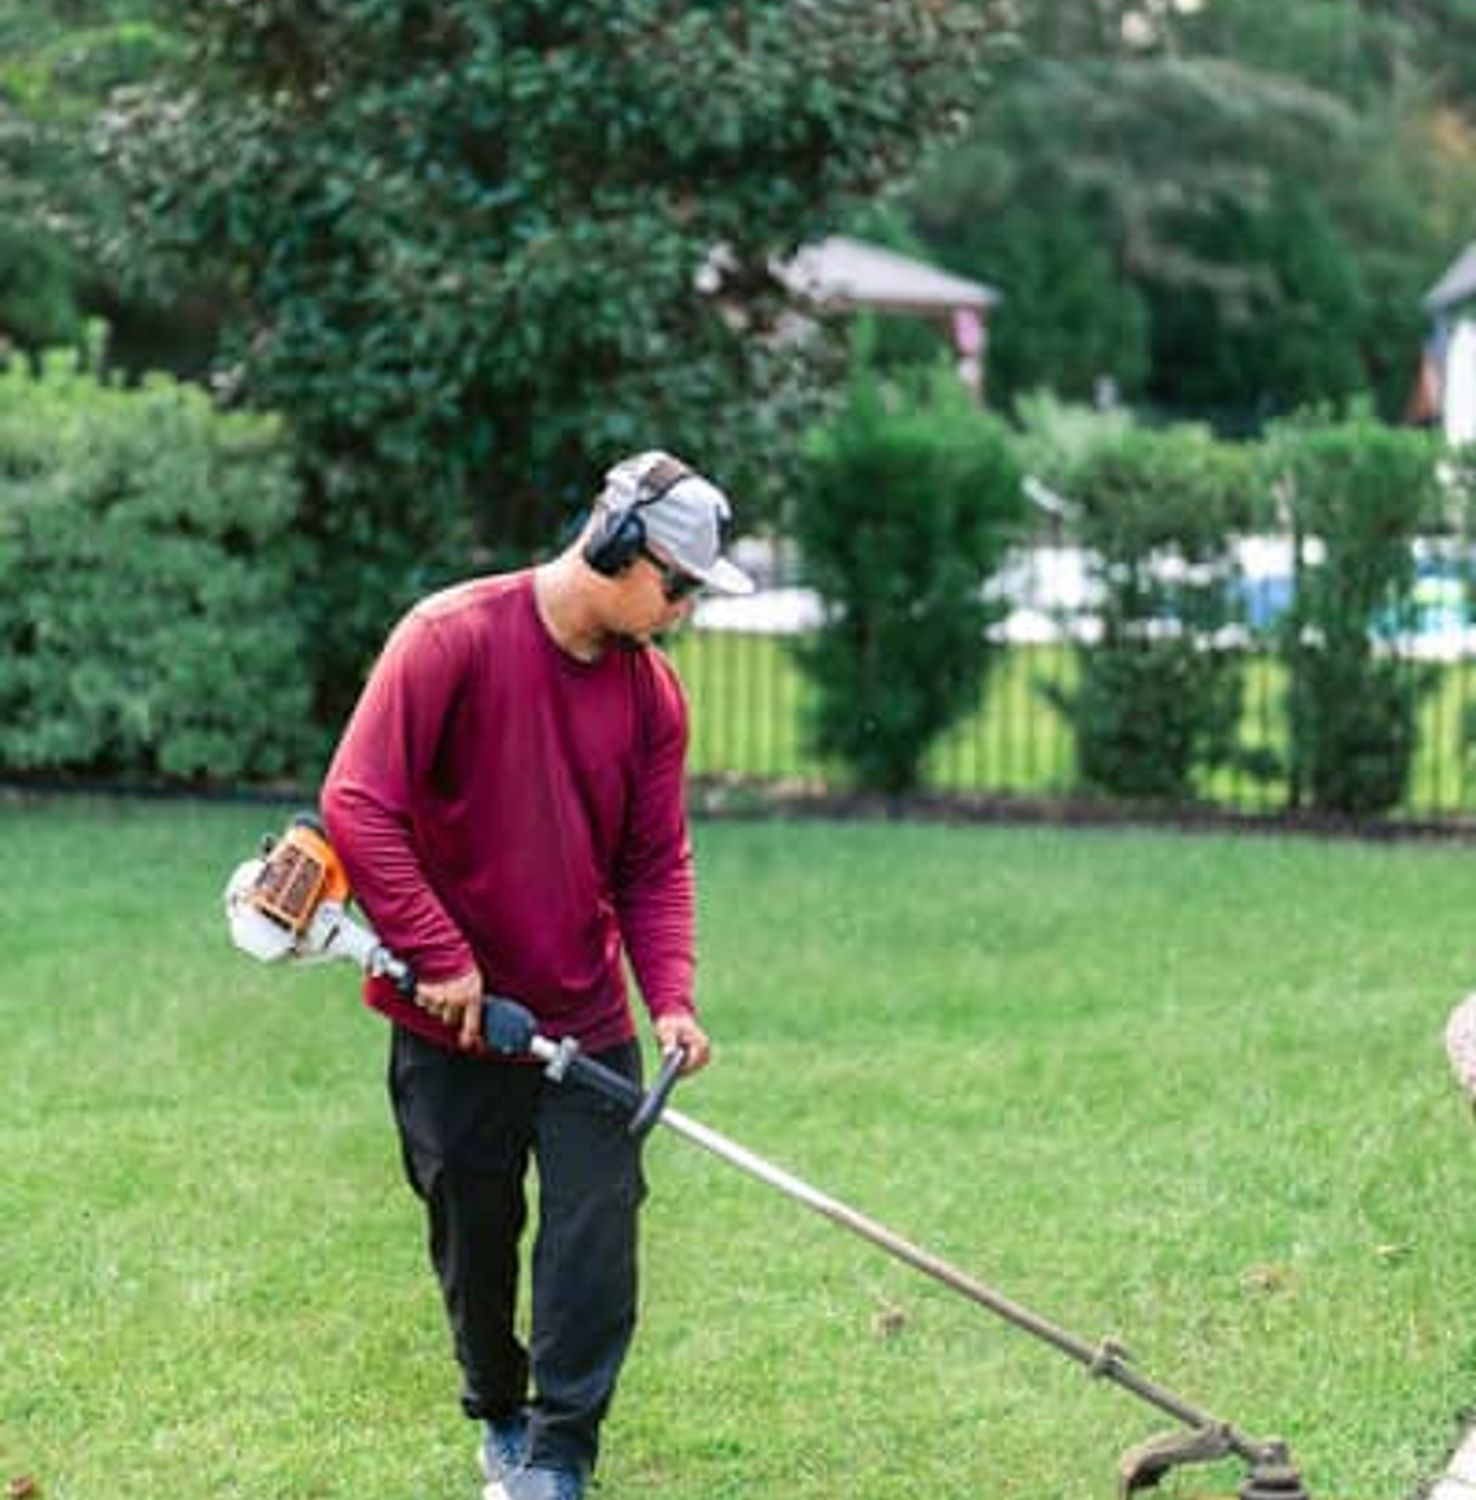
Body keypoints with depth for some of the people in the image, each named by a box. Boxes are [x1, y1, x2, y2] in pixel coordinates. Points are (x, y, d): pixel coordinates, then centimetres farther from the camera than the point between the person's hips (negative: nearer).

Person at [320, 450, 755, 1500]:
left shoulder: (653, 690, 0)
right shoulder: (452, 638, -16)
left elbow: (657, 864, 5)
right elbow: (359, 806, -18)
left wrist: (671, 998, -11)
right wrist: (441, 959, -20)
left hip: (589, 1023, 3)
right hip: (452, 1023, -3)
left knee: (596, 1243, -5)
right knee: (474, 1243, 12)